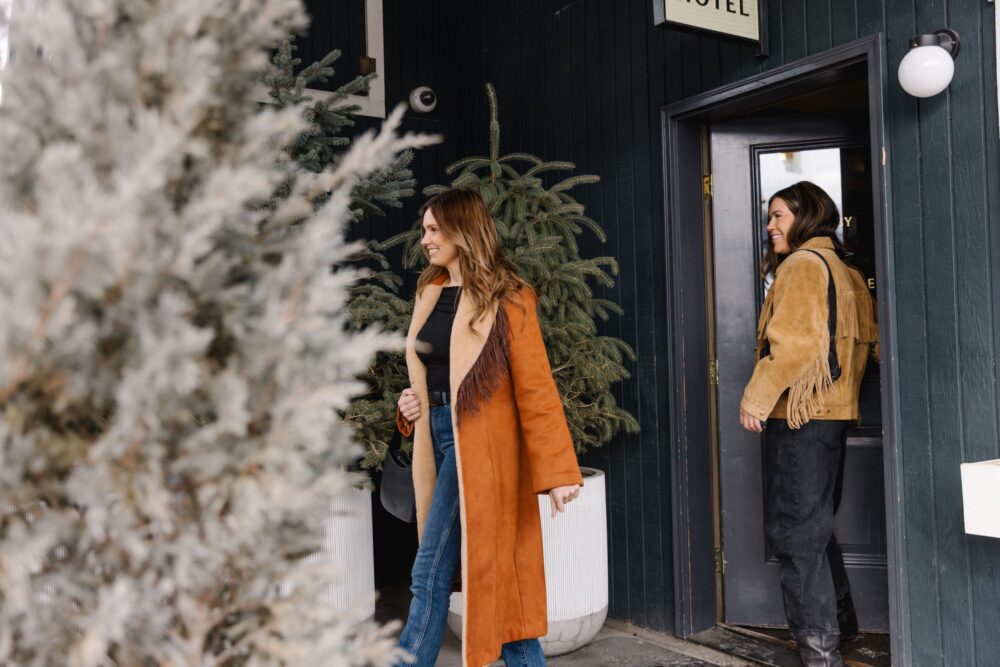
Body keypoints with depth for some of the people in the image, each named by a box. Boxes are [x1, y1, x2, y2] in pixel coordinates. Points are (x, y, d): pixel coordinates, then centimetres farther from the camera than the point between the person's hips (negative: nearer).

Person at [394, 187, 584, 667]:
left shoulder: (504, 300, -9)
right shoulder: (431, 293, 12)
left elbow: (535, 387, -14)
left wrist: (557, 471, -18)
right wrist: (411, 402, 4)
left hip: (476, 440, -7)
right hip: (437, 434, 7)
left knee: (430, 578, -5)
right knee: (496, 572, 12)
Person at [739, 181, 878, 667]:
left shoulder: (802, 264, -10)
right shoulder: (843, 271, 17)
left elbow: (794, 341, -20)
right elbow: (869, 339, 15)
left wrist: (756, 397, -18)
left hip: (799, 415, -10)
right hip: (831, 413, 10)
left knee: (794, 532, -5)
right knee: (815, 526, 20)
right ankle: (839, 624, 30)